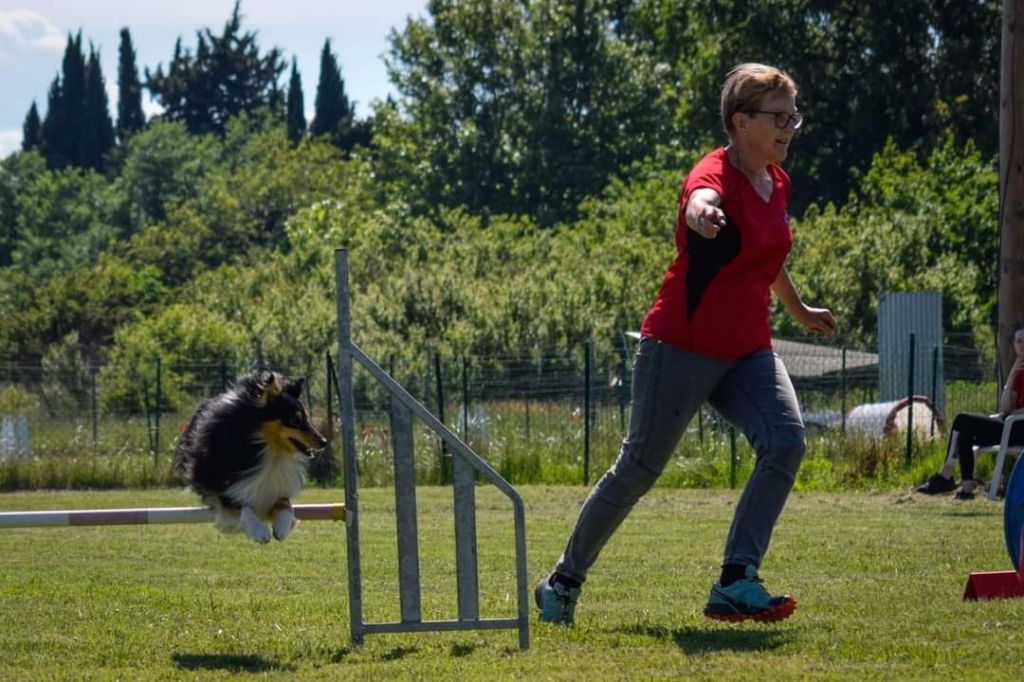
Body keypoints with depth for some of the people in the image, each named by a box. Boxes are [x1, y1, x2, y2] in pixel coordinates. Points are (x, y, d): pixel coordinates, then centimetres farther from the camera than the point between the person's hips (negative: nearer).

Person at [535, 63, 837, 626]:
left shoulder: (778, 184, 9)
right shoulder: (715, 174, -16)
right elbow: (701, 198, -44)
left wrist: (801, 311, 44)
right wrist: (700, 212, -69)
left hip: (747, 353, 7)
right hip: (681, 348, -7)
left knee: (785, 441, -19)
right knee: (638, 470, 2)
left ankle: (735, 584, -19)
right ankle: (564, 581, 22)